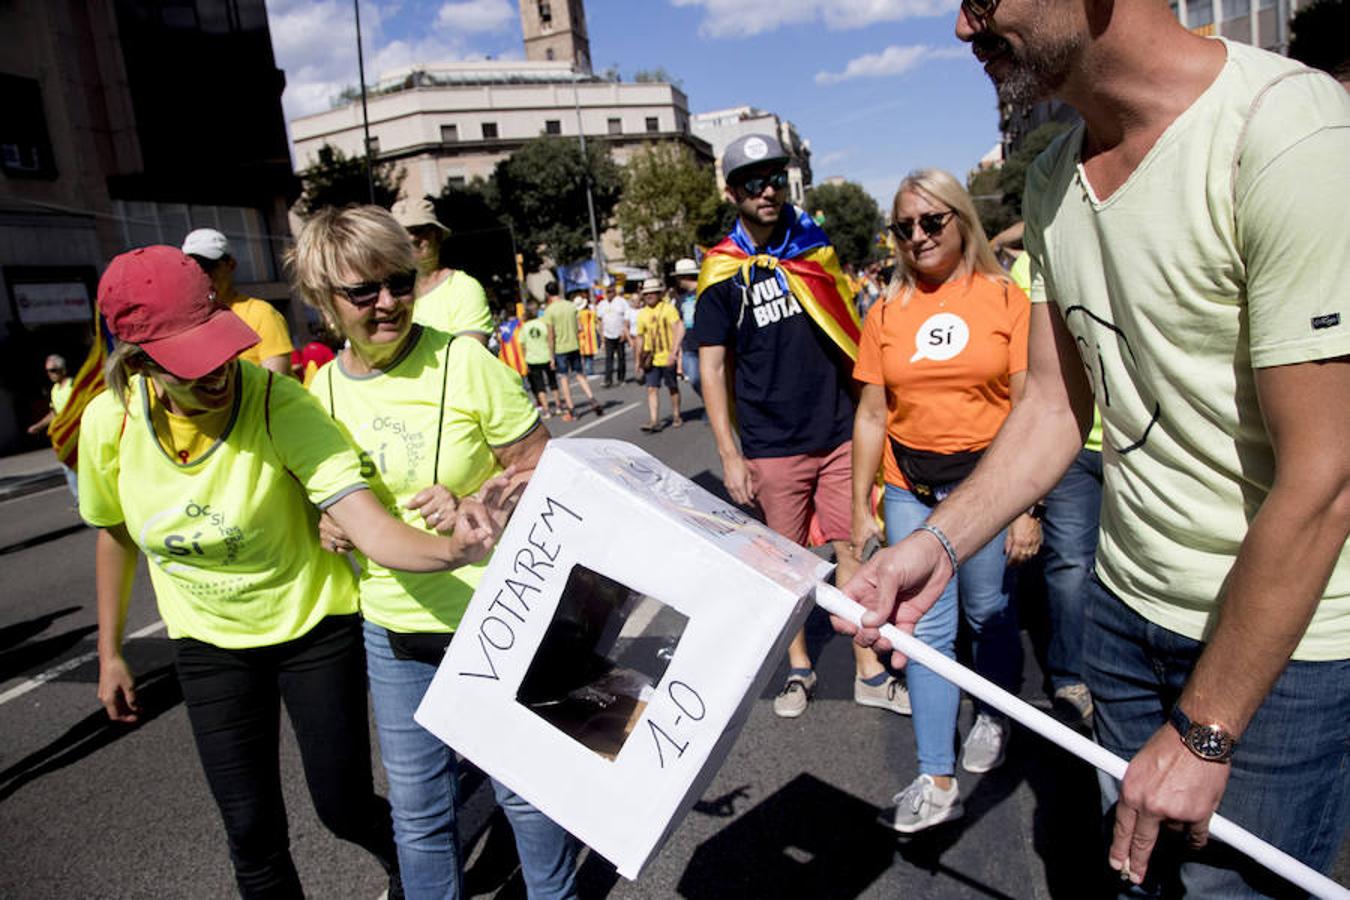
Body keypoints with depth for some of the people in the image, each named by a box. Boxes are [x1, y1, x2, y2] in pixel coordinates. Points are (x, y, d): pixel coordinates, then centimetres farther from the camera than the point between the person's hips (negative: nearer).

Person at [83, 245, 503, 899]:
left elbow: (370, 526, -37)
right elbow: (115, 532, 6)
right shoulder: (109, 423, -14)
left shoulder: (281, 404, -27)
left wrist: (450, 550, -58)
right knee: (252, 832, 9)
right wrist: (109, 650, 13)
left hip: (314, 627, -3)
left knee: (344, 808, 8)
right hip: (210, 644, 3)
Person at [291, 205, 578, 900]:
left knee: (524, 789, 15)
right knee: (417, 808, 17)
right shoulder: (321, 388, 0)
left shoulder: (463, 361, -14)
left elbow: (542, 472, -8)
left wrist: (475, 508, -23)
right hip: (392, 633, 4)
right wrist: (327, 526, -4)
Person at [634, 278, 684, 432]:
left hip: (668, 358, -4)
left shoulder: (668, 309, -8)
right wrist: (639, 361, 15)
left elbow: (679, 329, -16)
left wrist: (673, 351, -26)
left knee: (673, 388, 10)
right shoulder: (642, 314, 7)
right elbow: (640, 338, 16)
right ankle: (654, 421, -2)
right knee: (652, 389, -3)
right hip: (651, 359, 4)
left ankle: (676, 417, 26)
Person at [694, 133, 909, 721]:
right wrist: (729, 455, -9)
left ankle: (869, 672, 18)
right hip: (771, 447, -2)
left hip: (838, 433, 2)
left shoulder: (815, 245, 7)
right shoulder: (722, 274, -3)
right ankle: (798, 668, 27)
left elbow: (848, 331, 16)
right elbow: (712, 366, -4)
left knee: (853, 552, 4)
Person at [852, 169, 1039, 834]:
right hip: (910, 489, 2)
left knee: (988, 613, 12)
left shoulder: (1005, 299, -1)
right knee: (926, 629, 4)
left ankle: (993, 716, 41)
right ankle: (937, 781, 12)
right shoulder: (887, 313, 6)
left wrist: (1026, 506, -8)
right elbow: (871, 415, 7)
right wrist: (860, 507, 5)